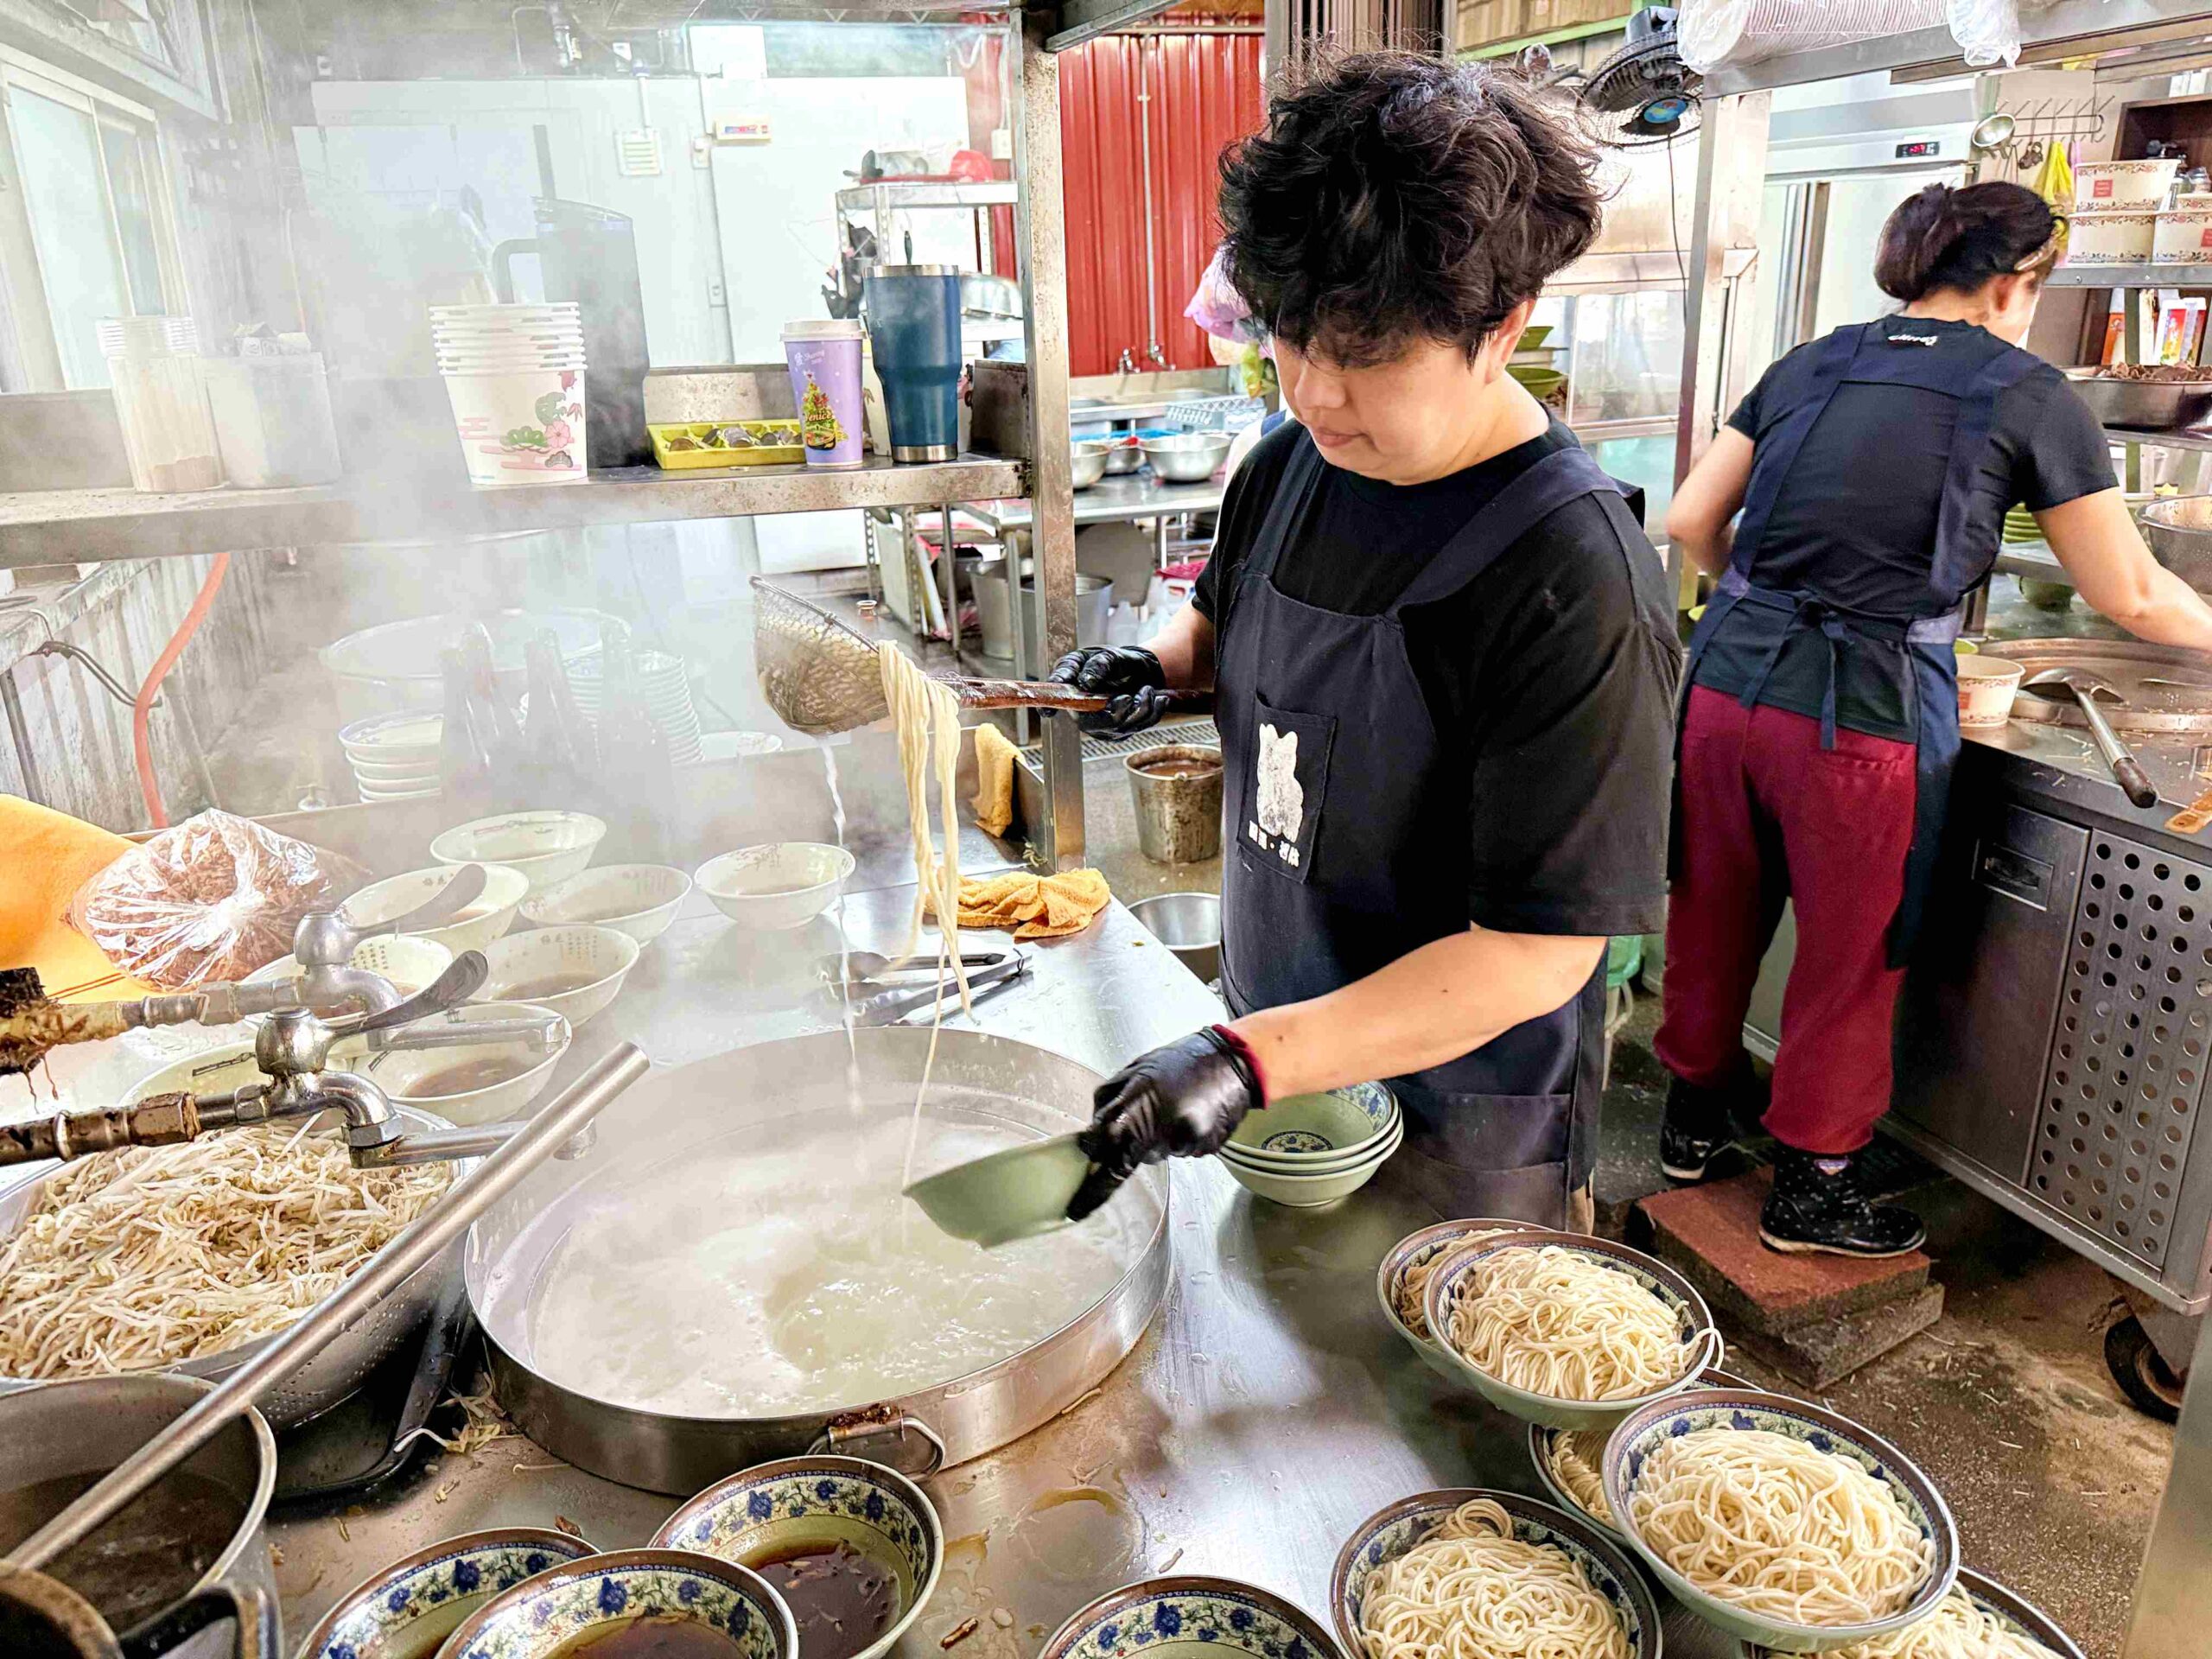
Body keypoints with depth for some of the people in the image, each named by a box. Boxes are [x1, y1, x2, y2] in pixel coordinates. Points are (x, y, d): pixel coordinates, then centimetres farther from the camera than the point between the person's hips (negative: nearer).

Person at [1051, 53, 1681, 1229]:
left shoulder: (1576, 579, -27)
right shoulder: (1288, 468, -4)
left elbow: (1542, 948, -27)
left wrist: (1250, 1062, -35)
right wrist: (1160, 667, -5)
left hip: (1460, 1128, -6)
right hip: (1277, 1051, 7)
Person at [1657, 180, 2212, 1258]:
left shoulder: (1809, 367, 12)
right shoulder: (2028, 395, 1)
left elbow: (1690, 522, 11)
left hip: (1729, 678, 5)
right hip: (1862, 719, -4)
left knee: (1715, 920, 19)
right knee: (1851, 957, 13)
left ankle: (1694, 1119, 38)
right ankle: (1812, 1184, 28)